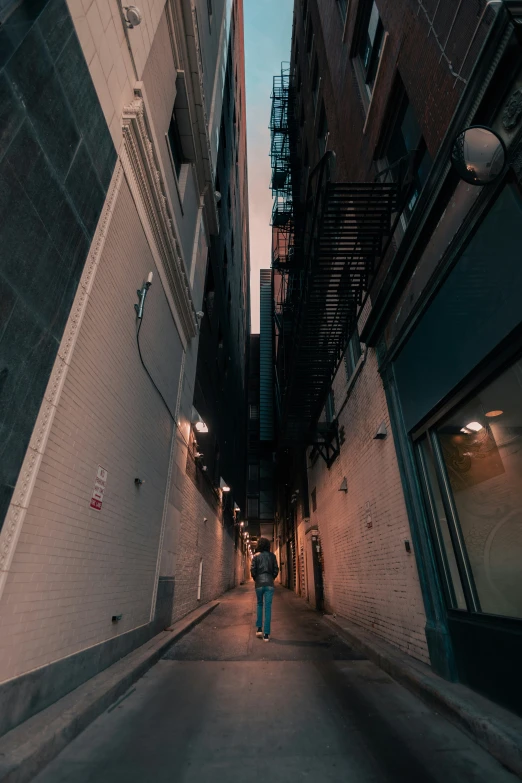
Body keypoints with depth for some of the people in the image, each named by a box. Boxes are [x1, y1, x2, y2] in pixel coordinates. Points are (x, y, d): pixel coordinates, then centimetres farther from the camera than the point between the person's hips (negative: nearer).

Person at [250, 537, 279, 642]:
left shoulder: (256, 556, -1)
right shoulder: (272, 556, 2)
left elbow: (252, 570, -6)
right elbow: (276, 569, 0)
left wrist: (255, 579, 11)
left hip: (259, 583, 0)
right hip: (269, 583, 0)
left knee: (260, 604, 20)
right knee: (268, 607, 2)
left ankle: (259, 629, 16)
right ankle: (266, 634, 2)